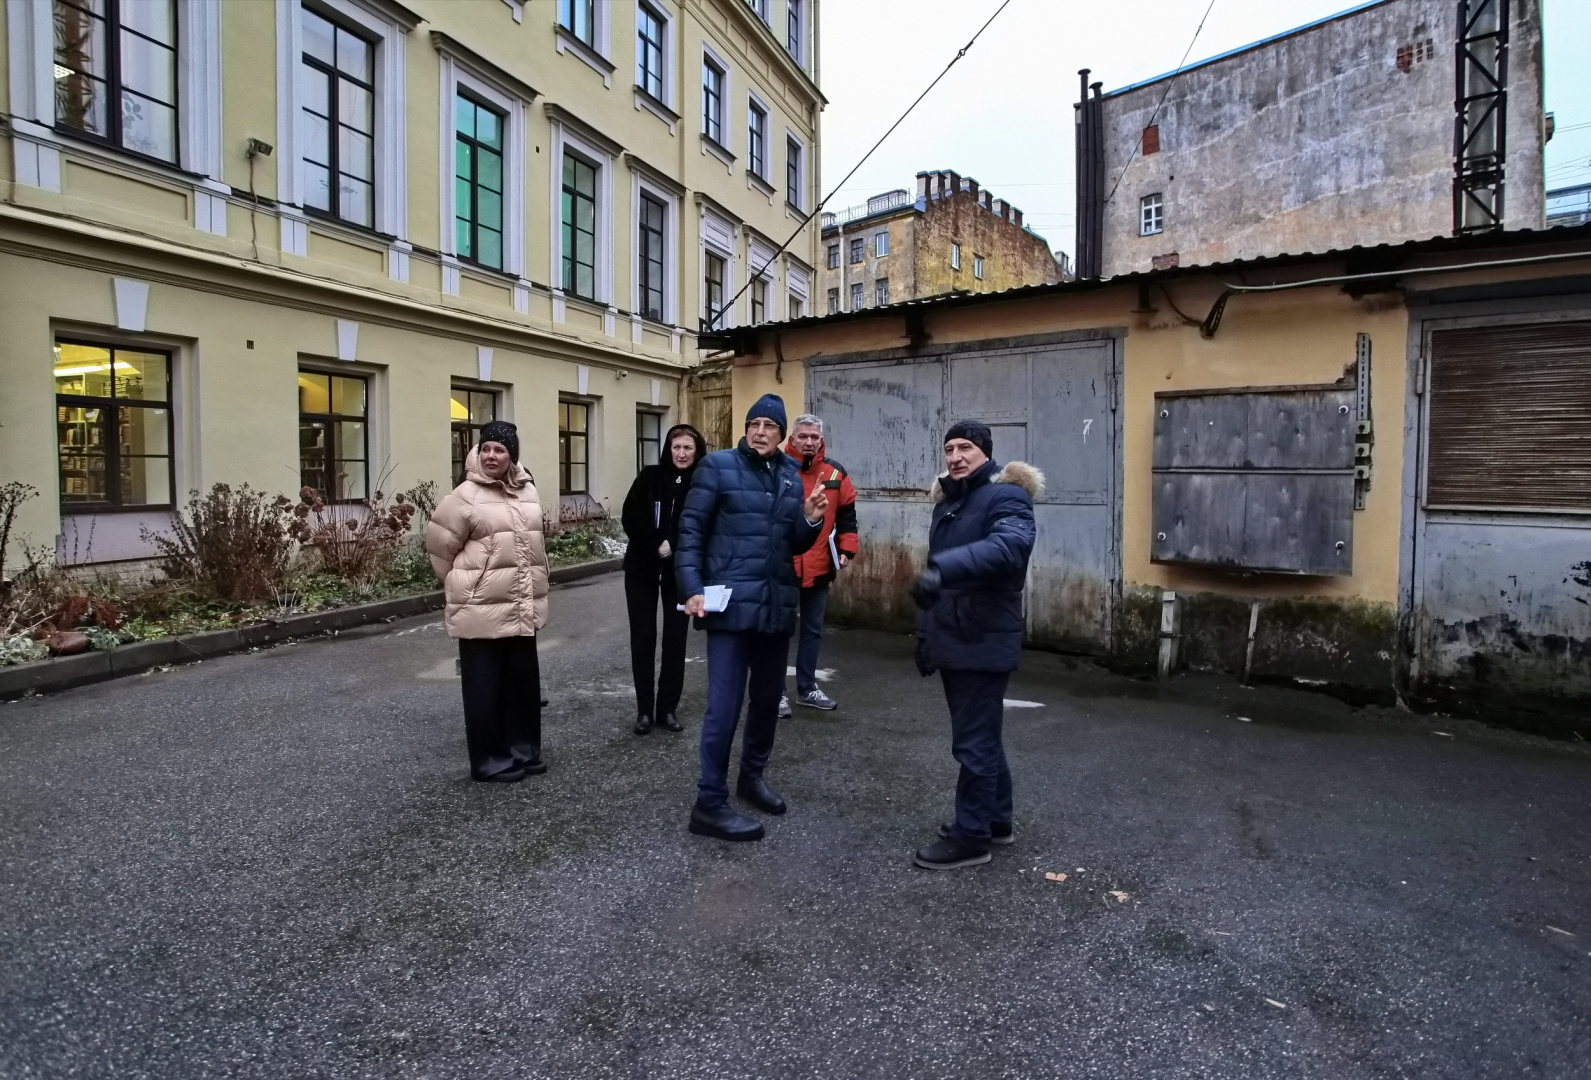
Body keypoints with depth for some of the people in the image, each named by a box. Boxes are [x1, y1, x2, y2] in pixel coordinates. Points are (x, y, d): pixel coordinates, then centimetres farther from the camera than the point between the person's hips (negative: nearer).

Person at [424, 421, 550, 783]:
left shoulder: (528, 491, 8)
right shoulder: (466, 496, -11)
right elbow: (439, 545, -4)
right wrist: (463, 586, 3)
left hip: (523, 609, 6)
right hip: (482, 610, -6)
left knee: (524, 681, 15)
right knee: (486, 686, 5)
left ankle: (524, 750, 29)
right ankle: (490, 760, 17)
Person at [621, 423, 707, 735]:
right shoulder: (650, 476, -3)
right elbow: (629, 519, -6)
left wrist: (673, 547, -20)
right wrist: (657, 545, -16)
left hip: (681, 572, 0)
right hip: (642, 569, 1)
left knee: (675, 639, 4)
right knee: (642, 639, 3)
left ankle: (668, 709, 16)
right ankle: (644, 710, 14)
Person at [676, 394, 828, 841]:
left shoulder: (791, 475, 12)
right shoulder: (718, 466, -4)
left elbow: (796, 544, 15)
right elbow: (691, 530, -7)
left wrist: (810, 521, -6)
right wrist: (693, 588, -17)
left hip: (777, 604, 6)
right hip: (731, 603, -6)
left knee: (768, 699, 16)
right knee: (724, 704, -6)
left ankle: (752, 775, 36)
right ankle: (710, 803, 6)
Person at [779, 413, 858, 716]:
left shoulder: (835, 472, 3)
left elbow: (846, 514, 9)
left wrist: (846, 549, 1)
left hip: (819, 566, 4)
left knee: (813, 629, 14)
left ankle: (807, 688, 27)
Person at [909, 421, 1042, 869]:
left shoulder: (1006, 496, -13)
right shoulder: (948, 501, 15)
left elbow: (1008, 546, -36)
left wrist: (943, 568, -48)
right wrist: (926, 631, 22)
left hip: (983, 642, -9)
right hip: (954, 640, 9)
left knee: (973, 740, -1)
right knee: (982, 734, 19)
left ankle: (971, 836, 12)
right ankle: (996, 818, 33)